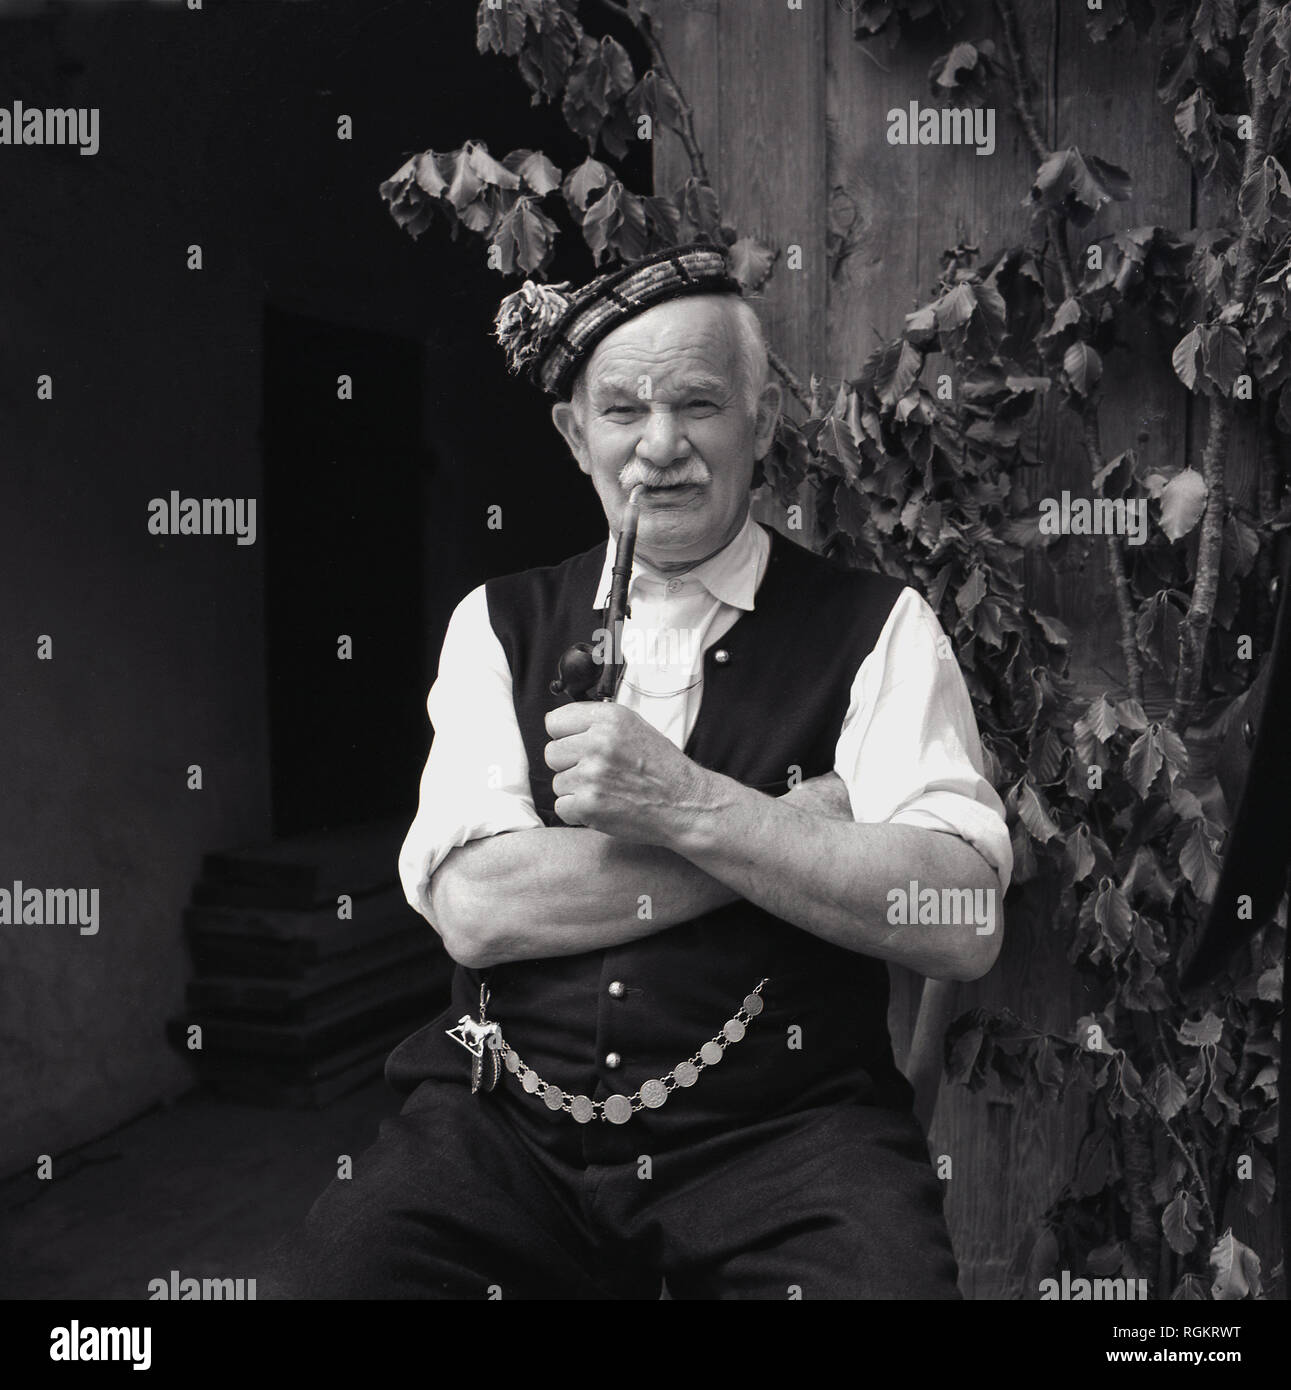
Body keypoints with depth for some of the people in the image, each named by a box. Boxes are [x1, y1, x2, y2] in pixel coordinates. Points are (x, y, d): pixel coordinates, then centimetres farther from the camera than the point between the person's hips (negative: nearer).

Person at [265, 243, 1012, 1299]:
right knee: (340, 1265, -24)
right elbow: (473, 907, -5)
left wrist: (688, 807, -17)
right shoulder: (500, 623, 10)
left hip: (781, 1133, -1)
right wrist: (804, 821, -9)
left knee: (882, 1278, -29)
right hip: (507, 1129, 2)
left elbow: (963, 928, -8)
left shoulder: (873, 627, 4)